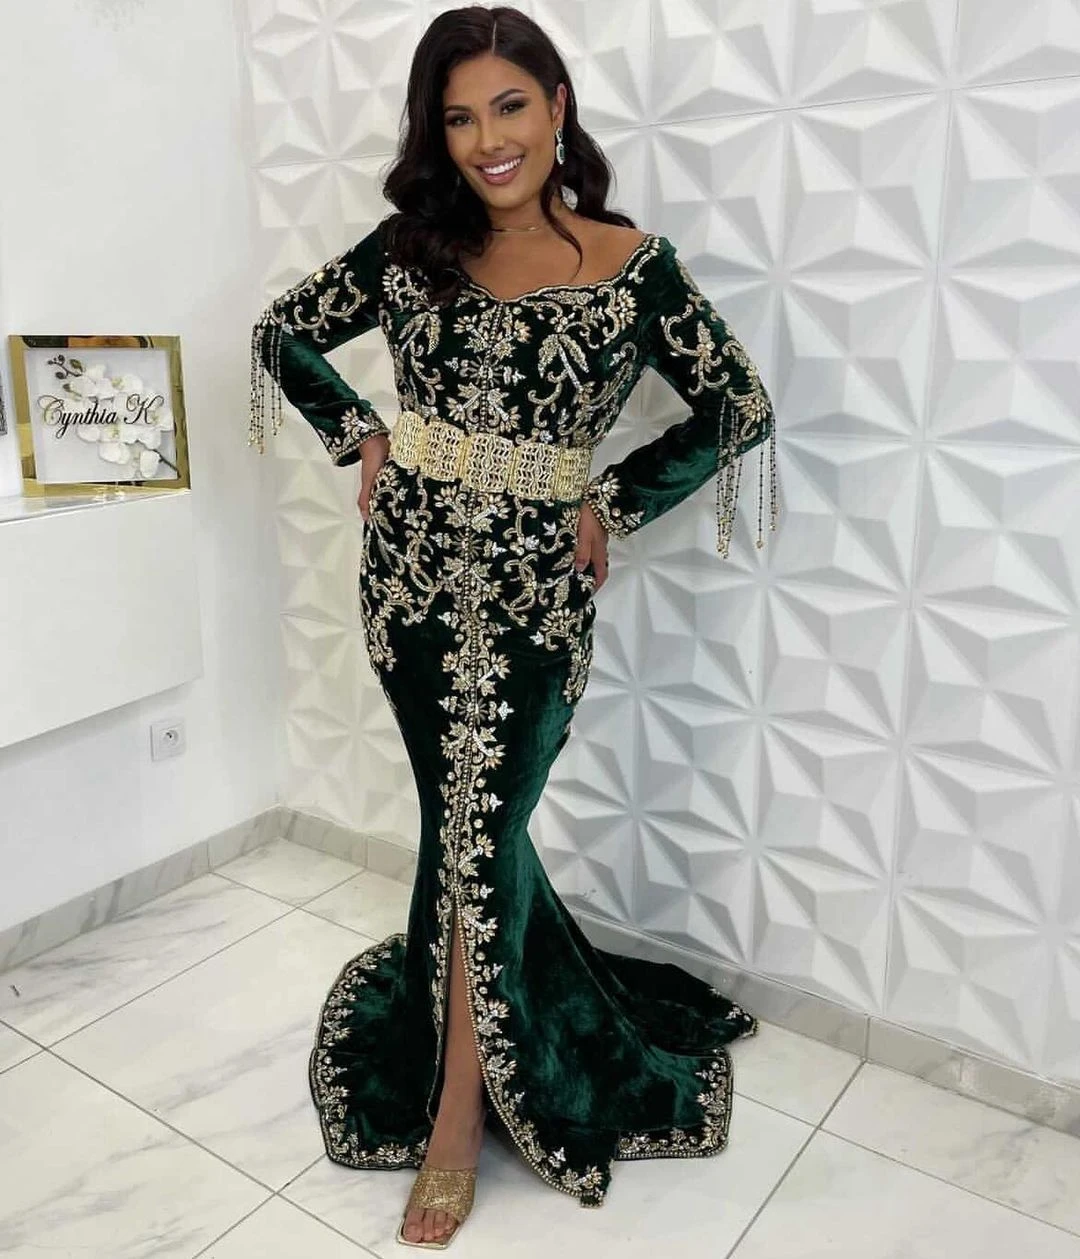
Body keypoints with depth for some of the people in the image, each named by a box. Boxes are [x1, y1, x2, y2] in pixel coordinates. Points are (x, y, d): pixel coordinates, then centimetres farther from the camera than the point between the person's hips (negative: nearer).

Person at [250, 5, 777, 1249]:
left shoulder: (632, 261, -3)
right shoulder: (412, 245, 3)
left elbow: (740, 408, 1)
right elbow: (284, 331, 15)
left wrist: (609, 501, -5)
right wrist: (361, 435, 1)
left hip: (536, 583, -3)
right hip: (414, 565, 3)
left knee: (478, 825, -2)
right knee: (465, 818, 12)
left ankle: (457, 1111, 18)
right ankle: (521, 1021, 41)